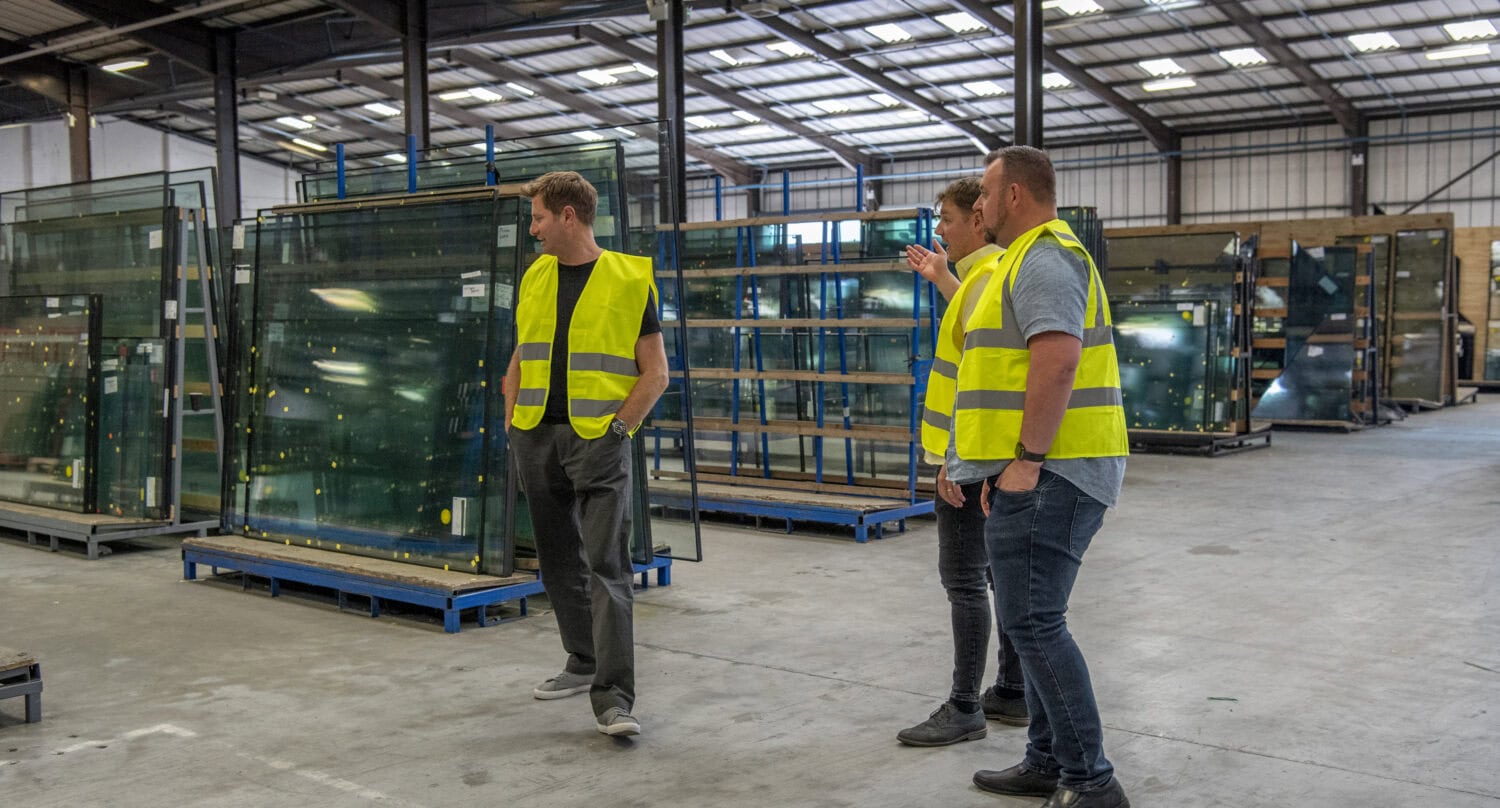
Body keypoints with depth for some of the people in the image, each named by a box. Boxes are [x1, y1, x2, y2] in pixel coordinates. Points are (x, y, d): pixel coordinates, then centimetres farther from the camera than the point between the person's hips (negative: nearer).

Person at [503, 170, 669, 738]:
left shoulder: (630, 281, -4)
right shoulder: (534, 279, 12)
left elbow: (655, 373, -4)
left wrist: (618, 426, -13)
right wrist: (511, 419, 8)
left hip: (598, 441, -6)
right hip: (537, 438, 6)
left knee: (606, 566, -10)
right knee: (558, 560, 14)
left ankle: (613, 697, -11)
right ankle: (584, 660, 30)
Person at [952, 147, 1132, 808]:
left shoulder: (1043, 259, -12)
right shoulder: (1038, 257, 22)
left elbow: (1058, 360, -25)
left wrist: (1027, 460, -23)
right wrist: (998, 463, 23)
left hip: (1045, 477, -11)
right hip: (1038, 474, 11)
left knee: (1032, 622, -10)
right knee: (1034, 620, 16)